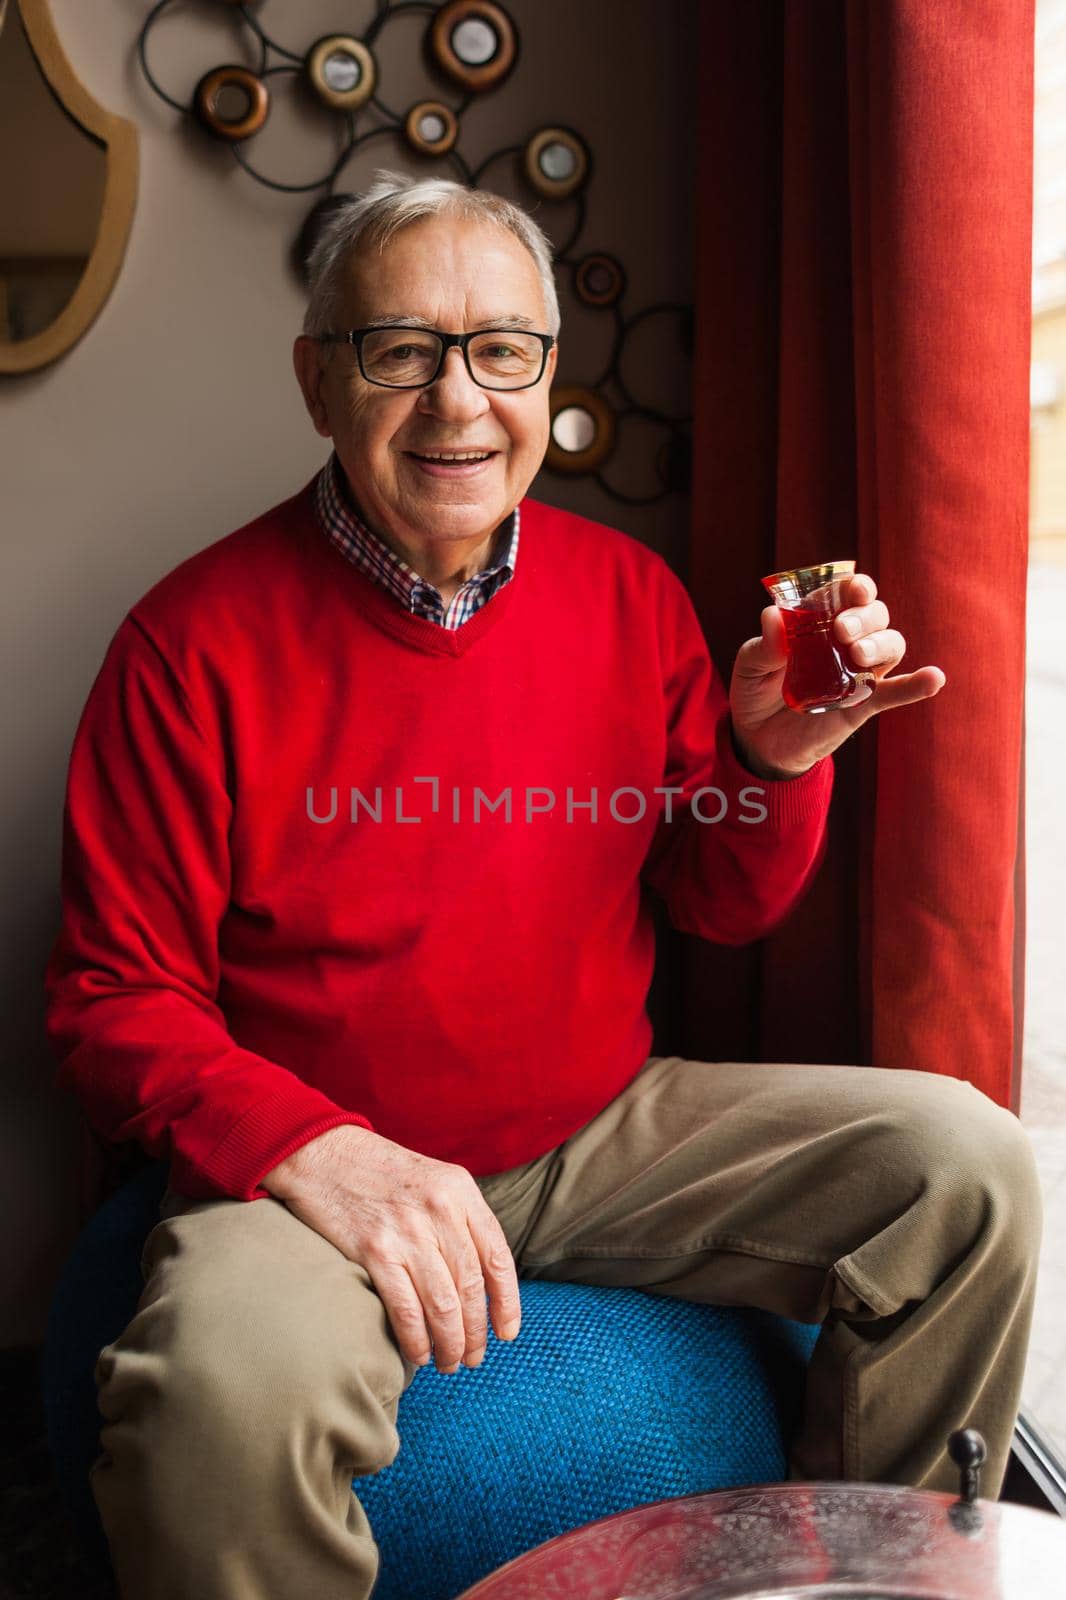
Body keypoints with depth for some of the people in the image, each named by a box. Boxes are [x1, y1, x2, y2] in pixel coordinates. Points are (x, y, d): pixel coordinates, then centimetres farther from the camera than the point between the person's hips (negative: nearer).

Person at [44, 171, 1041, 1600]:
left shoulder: (631, 594, 2)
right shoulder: (199, 639, -12)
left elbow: (726, 908, 8)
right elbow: (115, 1001, -9)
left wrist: (774, 761, -13)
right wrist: (314, 1149, -25)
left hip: (607, 1132, 5)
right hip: (314, 1169, -4)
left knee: (968, 1168, -8)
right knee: (233, 1390, -36)